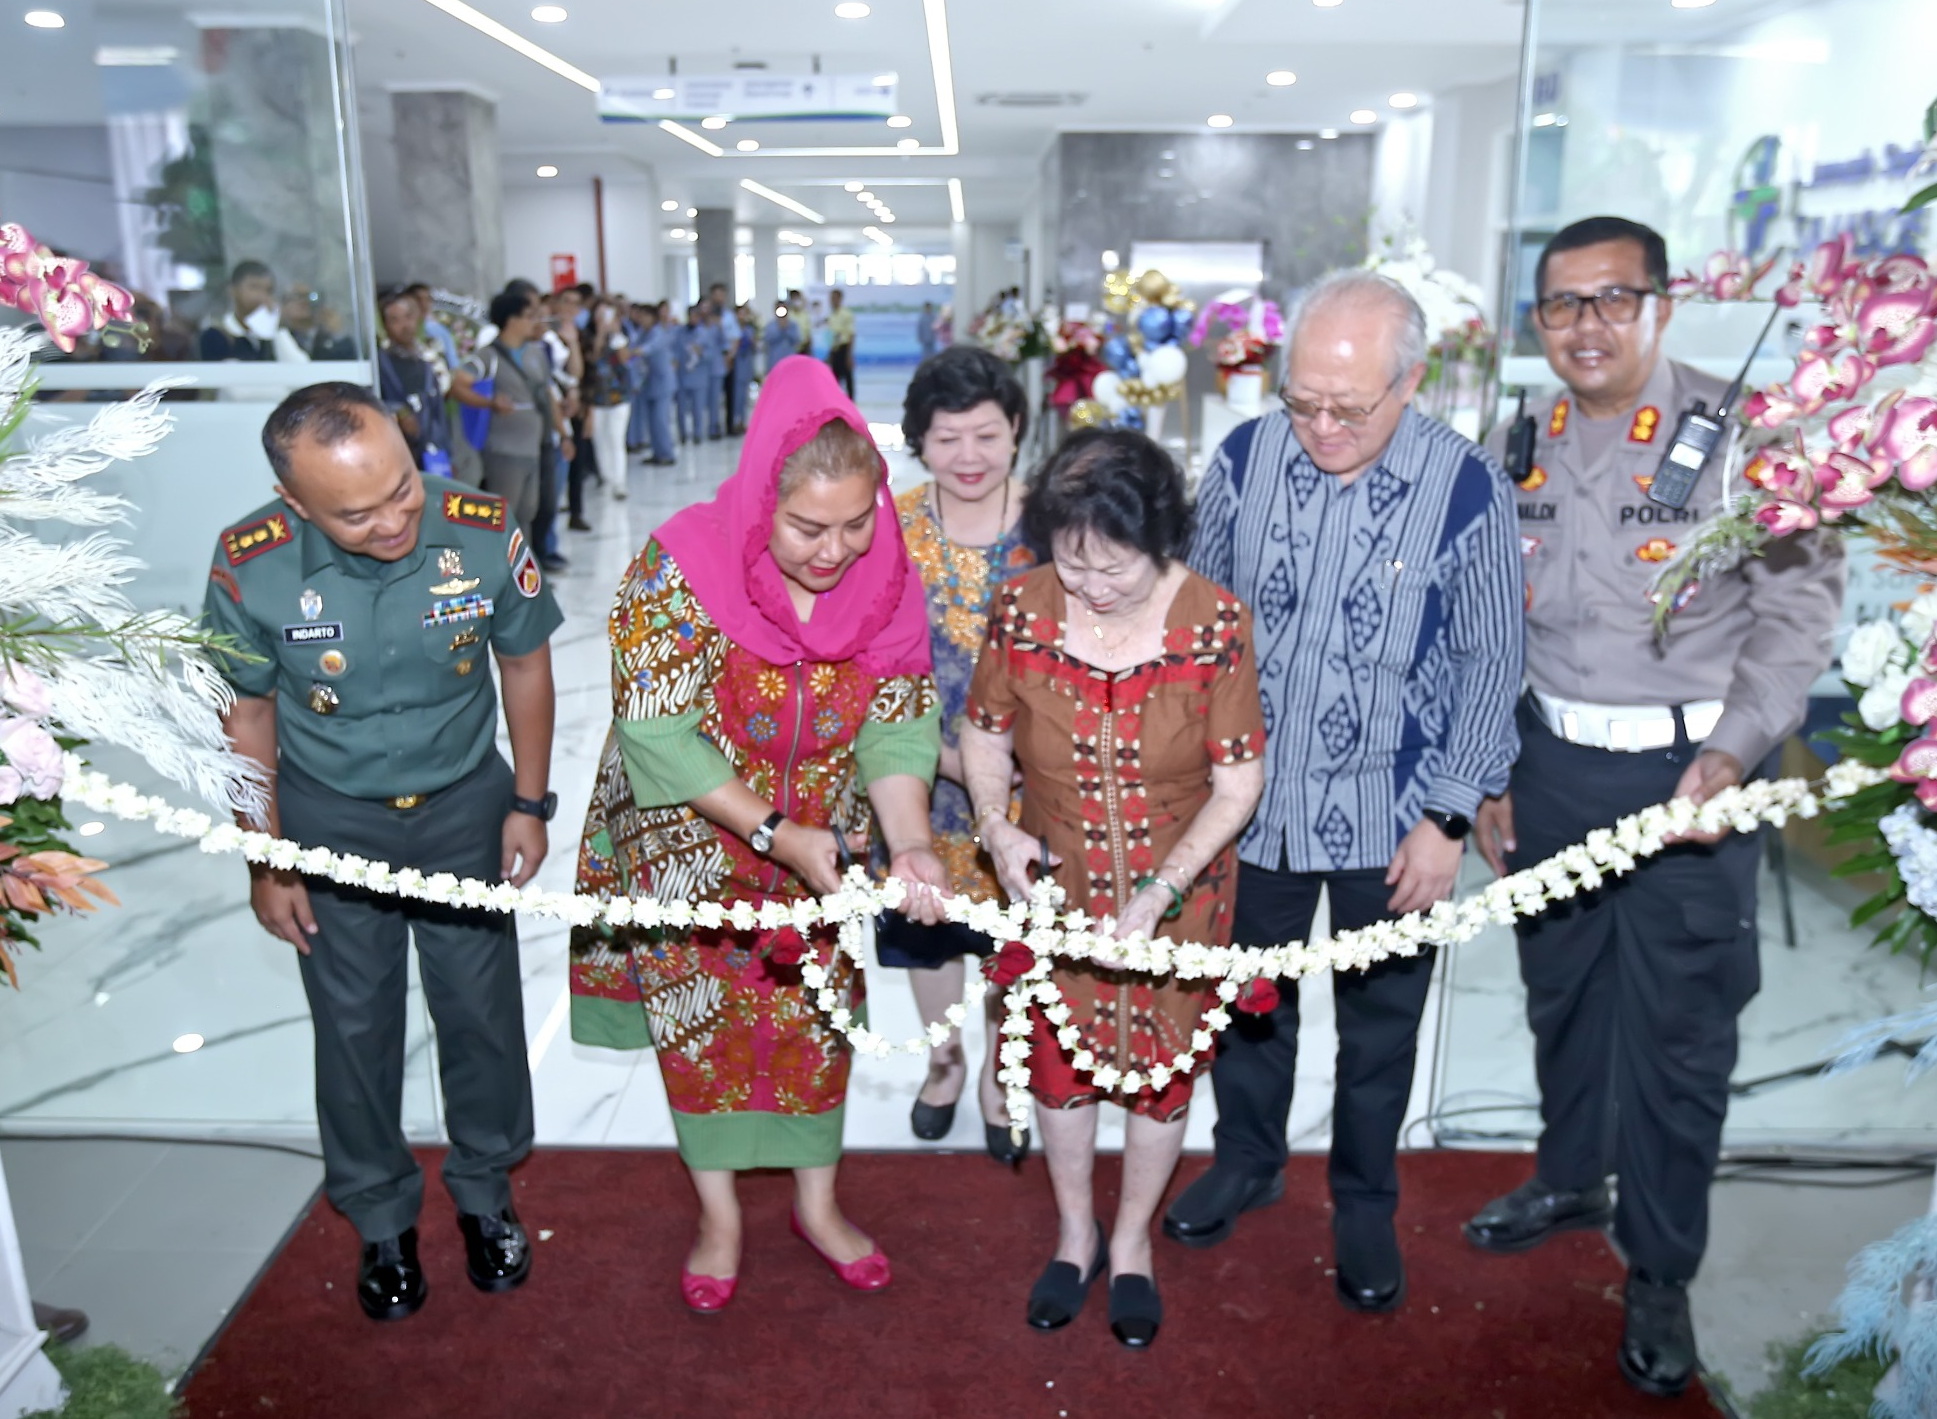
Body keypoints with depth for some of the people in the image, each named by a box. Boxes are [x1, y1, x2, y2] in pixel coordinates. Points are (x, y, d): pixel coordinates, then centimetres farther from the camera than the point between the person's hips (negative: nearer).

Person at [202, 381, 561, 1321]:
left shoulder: (485, 533, -25)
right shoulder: (251, 567, -24)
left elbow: (525, 662, -6)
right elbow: (247, 715, -7)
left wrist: (529, 803, -1)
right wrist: (268, 864, -2)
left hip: (465, 803, 1)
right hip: (331, 819, 0)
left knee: (481, 1007, 13)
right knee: (355, 1025, 13)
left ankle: (485, 1190, 39)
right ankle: (382, 1217, 38)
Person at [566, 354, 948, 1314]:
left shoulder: (885, 582, -16)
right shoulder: (682, 568, -28)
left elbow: (895, 724, -14)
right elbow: (656, 732, -26)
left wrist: (908, 842, -31)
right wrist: (775, 832, -29)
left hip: (819, 845, 3)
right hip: (690, 838, -3)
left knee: (816, 1011, 15)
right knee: (701, 1013, 13)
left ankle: (817, 1202, 38)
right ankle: (719, 1213, 36)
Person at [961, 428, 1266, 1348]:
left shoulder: (1213, 622, -20)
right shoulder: (1022, 609, -15)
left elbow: (1239, 782, -14)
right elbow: (984, 733, 0)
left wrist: (1159, 892, -23)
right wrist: (997, 828, -19)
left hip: (1179, 897, -1)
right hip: (1055, 892, 2)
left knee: (1161, 1072, 16)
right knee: (1059, 1063, 18)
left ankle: (1132, 1243, 44)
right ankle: (1075, 1235, 46)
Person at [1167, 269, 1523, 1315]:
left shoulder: (1467, 490, -16)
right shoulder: (1243, 459, -9)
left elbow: (1491, 666, -6)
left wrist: (1448, 819, -8)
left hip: (1390, 817, -2)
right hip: (1252, 798, 2)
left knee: (1380, 1022, 17)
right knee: (1249, 998, 20)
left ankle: (1365, 1206, 41)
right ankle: (1247, 1160, 46)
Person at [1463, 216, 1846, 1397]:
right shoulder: (1522, 448, 6)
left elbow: (1798, 610, -8)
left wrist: (1729, 756, -19)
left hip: (1689, 773, -4)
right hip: (1551, 761, 5)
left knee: (1675, 1030, 4)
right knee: (1560, 990, 19)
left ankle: (1660, 1279, 22)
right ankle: (1570, 1179, 43)